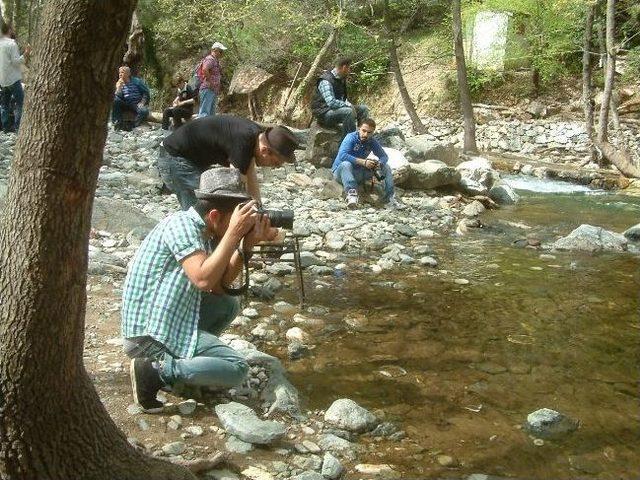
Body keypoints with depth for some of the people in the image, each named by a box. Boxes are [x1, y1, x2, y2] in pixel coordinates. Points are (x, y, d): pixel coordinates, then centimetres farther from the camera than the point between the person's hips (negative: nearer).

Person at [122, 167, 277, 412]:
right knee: (237, 368, -13)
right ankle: (155, 370, -16)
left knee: (229, 305, 18)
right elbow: (203, 279, -27)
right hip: (150, 331, -9)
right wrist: (234, 233, -21)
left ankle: (173, 359, 8)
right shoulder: (181, 224, -15)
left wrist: (247, 245, 2)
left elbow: (219, 287, 10)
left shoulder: (204, 232, 10)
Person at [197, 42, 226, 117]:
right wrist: (209, 81, -21)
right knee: (205, 112, -15)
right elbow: (204, 69, -28)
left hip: (214, 91, 10)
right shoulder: (210, 59, -9)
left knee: (211, 113, 10)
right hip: (208, 89, -10)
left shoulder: (216, 61, 22)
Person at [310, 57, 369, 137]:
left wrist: (348, 104, 3)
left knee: (363, 109, 4)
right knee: (348, 112, -34)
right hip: (324, 113, -10)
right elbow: (331, 102, -32)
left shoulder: (341, 80, 10)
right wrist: (348, 105, -22)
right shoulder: (326, 81, -20)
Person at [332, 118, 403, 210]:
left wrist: (379, 163, -22)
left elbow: (384, 156, 4)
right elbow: (342, 155, -32)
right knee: (346, 164, -39)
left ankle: (389, 198, -13)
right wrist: (363, 162, -36)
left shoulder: (372, 142, -1)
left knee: (386, 167, -3)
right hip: (340, 171, -6)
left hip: (358, 174, 6)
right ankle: (351, 192, -54)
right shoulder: (351, 138, -17)